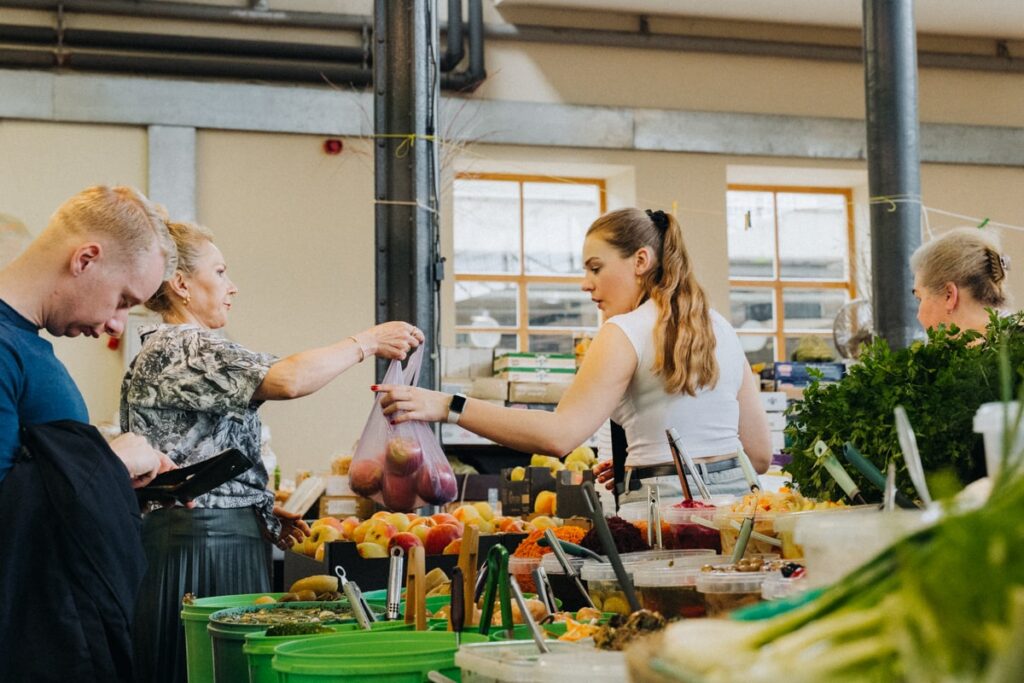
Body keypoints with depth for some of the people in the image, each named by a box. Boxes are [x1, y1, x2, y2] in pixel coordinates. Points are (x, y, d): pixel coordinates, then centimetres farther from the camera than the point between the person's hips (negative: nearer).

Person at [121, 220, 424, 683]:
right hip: (204, 547, -10)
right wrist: (368, 343, -13)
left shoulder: (162, 350, 21)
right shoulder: (182, 347, -11)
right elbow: (288, 379, -25)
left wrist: (260, 513, 15)